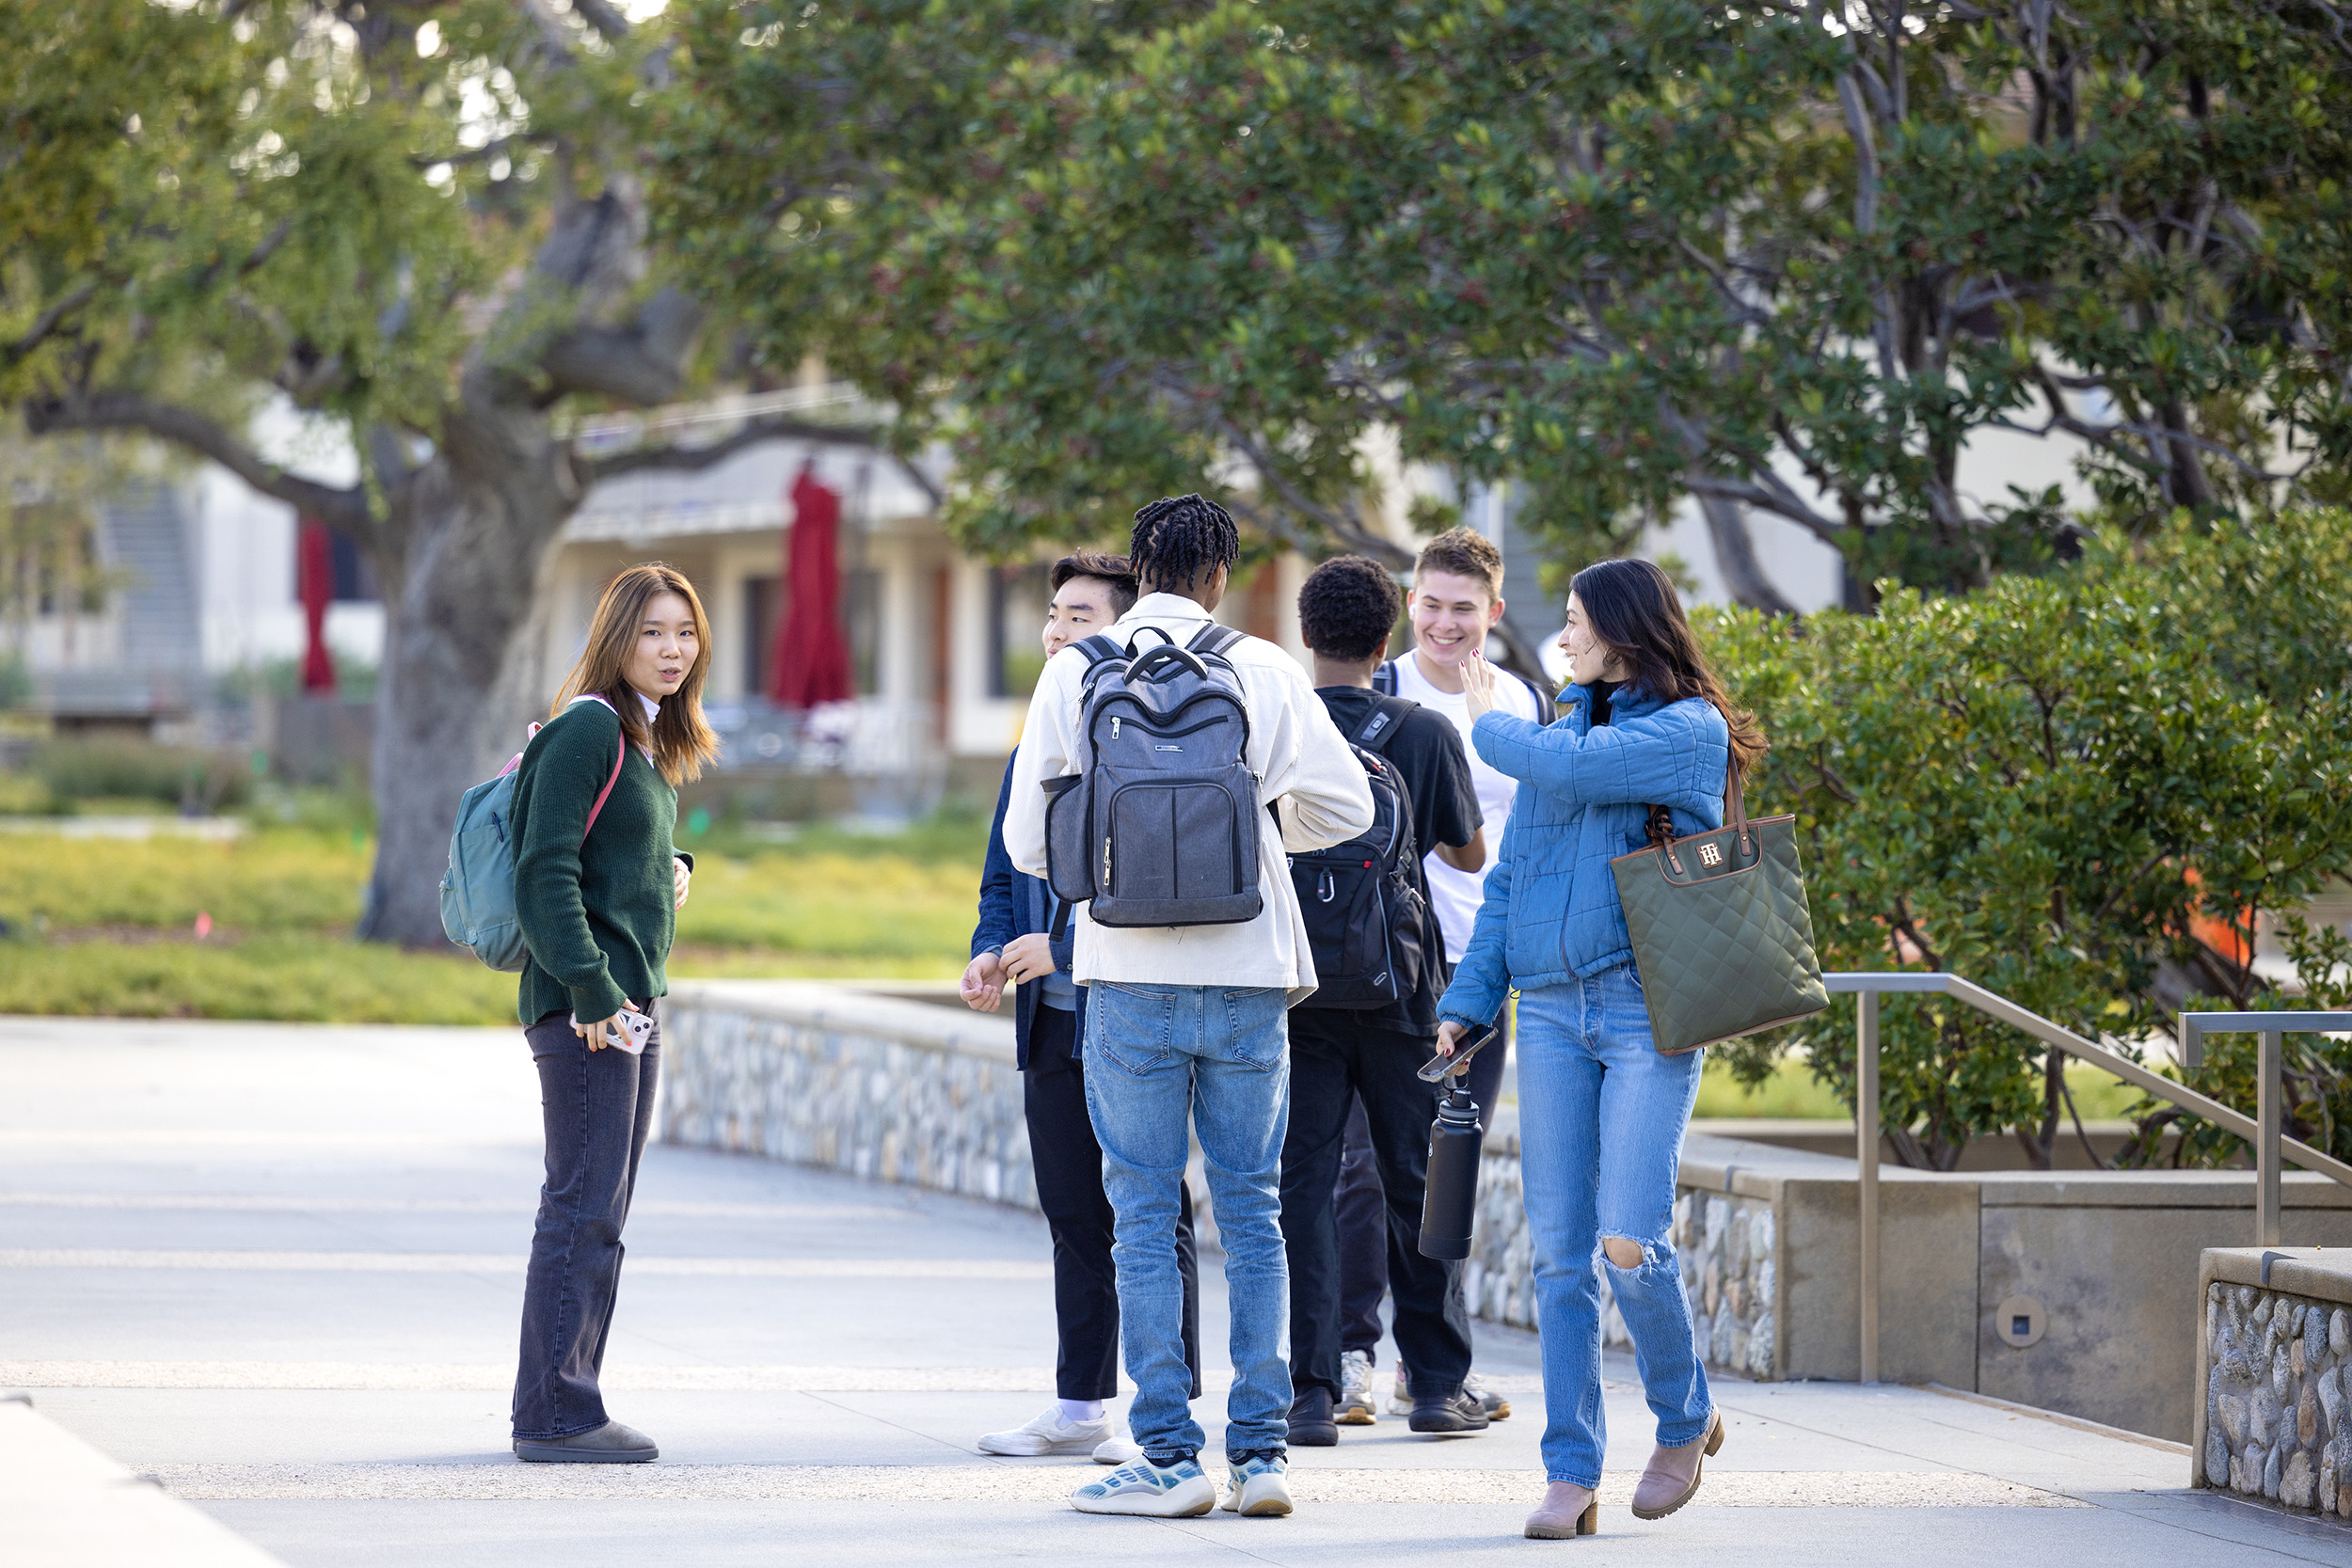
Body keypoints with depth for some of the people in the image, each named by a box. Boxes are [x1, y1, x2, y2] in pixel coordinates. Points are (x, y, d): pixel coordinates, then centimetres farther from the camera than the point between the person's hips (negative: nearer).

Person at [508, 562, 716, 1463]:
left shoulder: (654, 743, 18)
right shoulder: (588, 728, -11)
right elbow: (546, 873, -17)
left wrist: (670, 871, 7)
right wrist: (591, 989, -20)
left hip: (632, 1002, 10)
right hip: (583, 1007, -10)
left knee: (600, 1212, 11)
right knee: (584, 1205, -9)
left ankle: (556, 1407, 16)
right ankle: (555, 1415, -6)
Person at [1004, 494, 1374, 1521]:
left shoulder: (1074, 674, -1)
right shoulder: (1262, 671, 0)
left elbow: (1027, 840, 1)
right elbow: (1349, 808, 5)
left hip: (1132, 981, -1)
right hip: (1248, 972, 1)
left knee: (1144, 1216, 4)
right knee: (1251, 1213, 9)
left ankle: (1168, 1456, 1)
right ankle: (1261, 1449, 7)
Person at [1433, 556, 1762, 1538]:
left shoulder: (1688, 730, -4)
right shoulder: (1565, 725, 16)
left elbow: (1568, 771, -18)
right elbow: (1511, 874, 17)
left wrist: (1489, 724, 2)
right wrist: (1469, 998, 8)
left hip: (1649, 1012, -6)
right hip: (1551, 1008, 6)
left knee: (1629, 1243, -11)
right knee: (1558, 1249, 0)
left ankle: (1685, 1421, 14)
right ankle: (1571, 1472, 4)